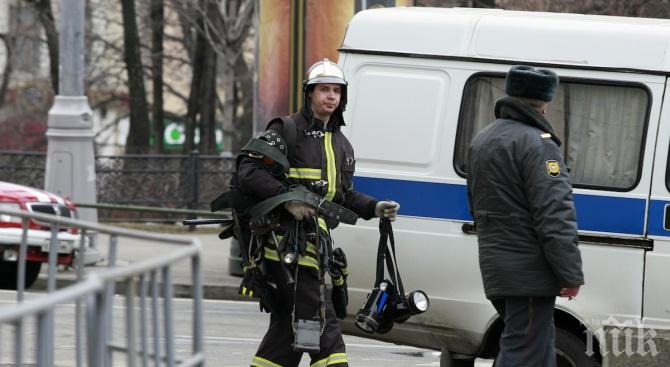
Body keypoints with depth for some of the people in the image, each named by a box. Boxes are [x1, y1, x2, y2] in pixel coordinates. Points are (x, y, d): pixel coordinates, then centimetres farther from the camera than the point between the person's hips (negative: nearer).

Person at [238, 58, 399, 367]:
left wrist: (374, 208, 12)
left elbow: (342, 196, 29)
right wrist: (287, 198, -22)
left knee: (287, 324, 12)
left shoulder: (341, 145, 21)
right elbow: (248, 173, -10)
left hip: (316, 243, 9)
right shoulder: (286, 131, -4)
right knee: (323, 327, -13)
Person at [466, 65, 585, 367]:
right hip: (529, 272, -10)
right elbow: (555, 217, -20)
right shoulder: (537, 144, -15)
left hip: (495, 268, 10)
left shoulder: (482, 140, 17)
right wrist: (571, 274, -17)